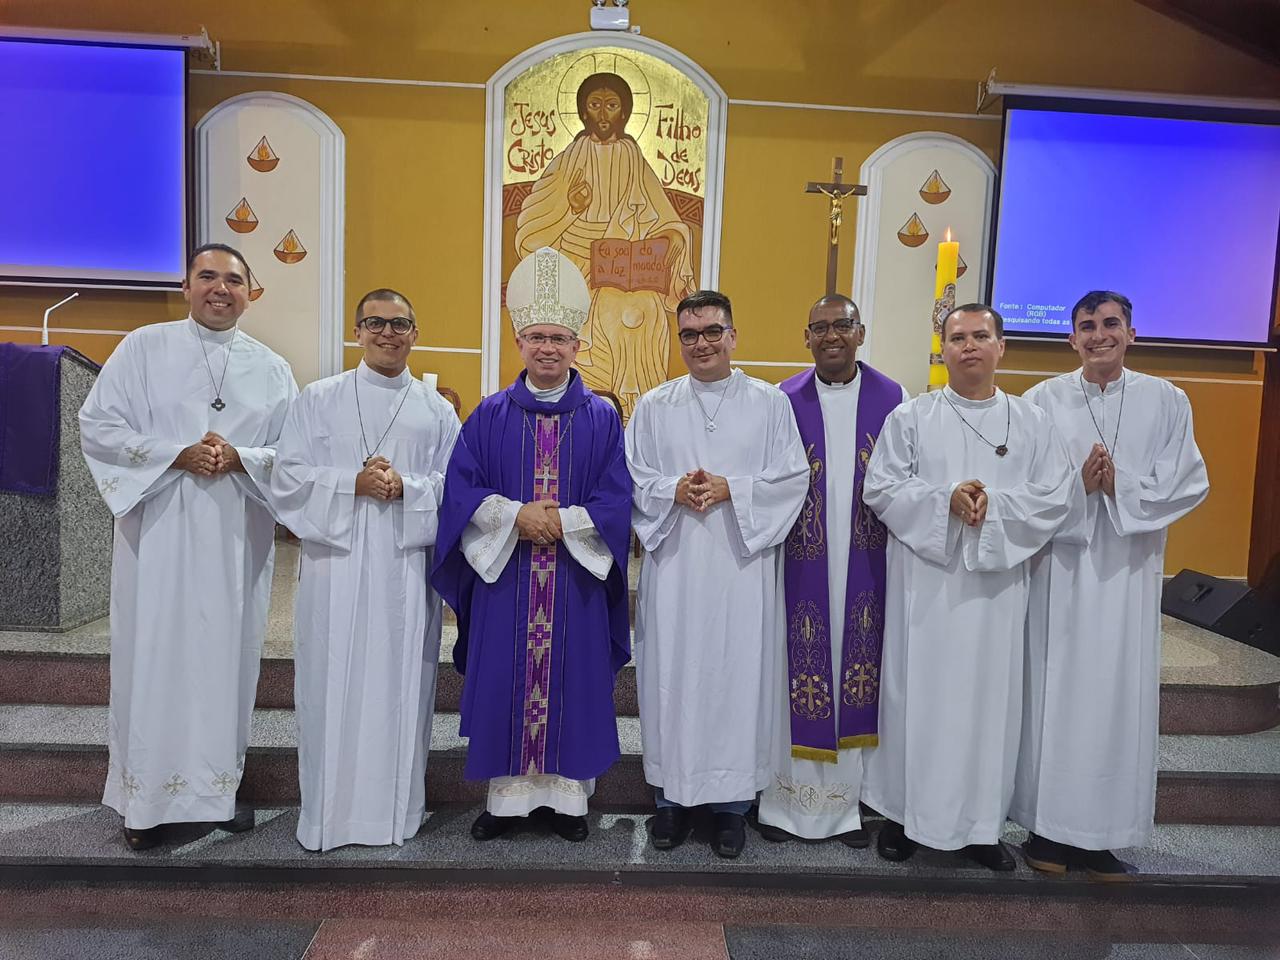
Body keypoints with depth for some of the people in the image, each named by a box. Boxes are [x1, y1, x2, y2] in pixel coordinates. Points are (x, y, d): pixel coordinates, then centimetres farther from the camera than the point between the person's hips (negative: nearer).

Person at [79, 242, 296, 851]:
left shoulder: (271, 368, 8)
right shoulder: (144, 347, 4)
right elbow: (96, 426, -1)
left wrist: (239, 458, -14)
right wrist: (176, 454, -14)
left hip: (236, 537, 2)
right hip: (157, 530, -1)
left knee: (227, 654, 7)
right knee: (154, 654, 3)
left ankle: (219, 785, 21)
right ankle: (145, 797, 17)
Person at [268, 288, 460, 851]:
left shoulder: (436, 410, 10)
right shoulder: (318, 400, 7)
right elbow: (287, 479, 0)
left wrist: (404, 486, -14)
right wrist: (352, 483, -14)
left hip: (406, 569, 1)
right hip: (335, 564, -1)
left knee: (400, 685, 5)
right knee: (332, 686, 2)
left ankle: (397, 808, 20)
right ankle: (327, 811, 18)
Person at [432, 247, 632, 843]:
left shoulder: (601, 418, 3)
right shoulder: (491, 415, 5)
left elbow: (616, 499, -3)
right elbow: (460, 489, -1)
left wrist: (560, 521, -15)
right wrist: (516, 515, -16)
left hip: (577, 577, 0)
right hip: (503, 575, 1)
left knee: (573, 679, 6)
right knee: (504, 681, 5)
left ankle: (567, 795, 21)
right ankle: (507, 796, 20)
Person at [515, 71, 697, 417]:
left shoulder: (638, 167, 11)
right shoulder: (568, 163, 7)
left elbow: (666, 225, 13)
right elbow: (531, 231, 4)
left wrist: (673, 239, -10)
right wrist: (568, 208, -13)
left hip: (633, 298, 1)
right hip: (579, 301, -1)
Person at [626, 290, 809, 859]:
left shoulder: (769, 402, 4)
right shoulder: (654, 406, 8)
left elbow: (793, 478, -1)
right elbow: (632, 479, 6)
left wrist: (731, 489, -14)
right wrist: (674, 490, -13)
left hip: (742, 563, -1)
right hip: (673, 563, 1)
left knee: (738, 674, 3)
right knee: (673, 674, 6)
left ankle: (732, 800, 19)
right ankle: (673, 796, 22)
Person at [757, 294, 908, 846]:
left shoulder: (892, 400, 4)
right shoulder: (784, 401, 2)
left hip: (864, 564, 1)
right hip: (802, 563, -1)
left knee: (857, 669, 6)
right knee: (797, 673, 3)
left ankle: (847, 804, 21)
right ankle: (788, 801, 19)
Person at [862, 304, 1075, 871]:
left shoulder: (1032, 423, 7)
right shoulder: (910, 417, 3)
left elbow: (1055, 498, 1)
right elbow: (881, 488, -4)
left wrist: (993, 504, -15)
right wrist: (945, 499, -18)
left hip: (996, 580, 2)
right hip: (925, 581, -1)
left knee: (989, 695, 7)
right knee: (917, 692, 3)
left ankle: (979, 820, 22)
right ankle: (905, 810, 19)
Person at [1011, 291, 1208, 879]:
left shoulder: (1166, 401, 7)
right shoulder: (1043, 399, 3)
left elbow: (1189, 483, 2)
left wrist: (1119, 486, -12)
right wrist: (1077, 484, -16)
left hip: (1128, 567, 1)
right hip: (1061, 561, -1)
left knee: (1119, 693, 4)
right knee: (1055, 687, 2)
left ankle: (1103, 834, 18)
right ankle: (1049, 826, 15)